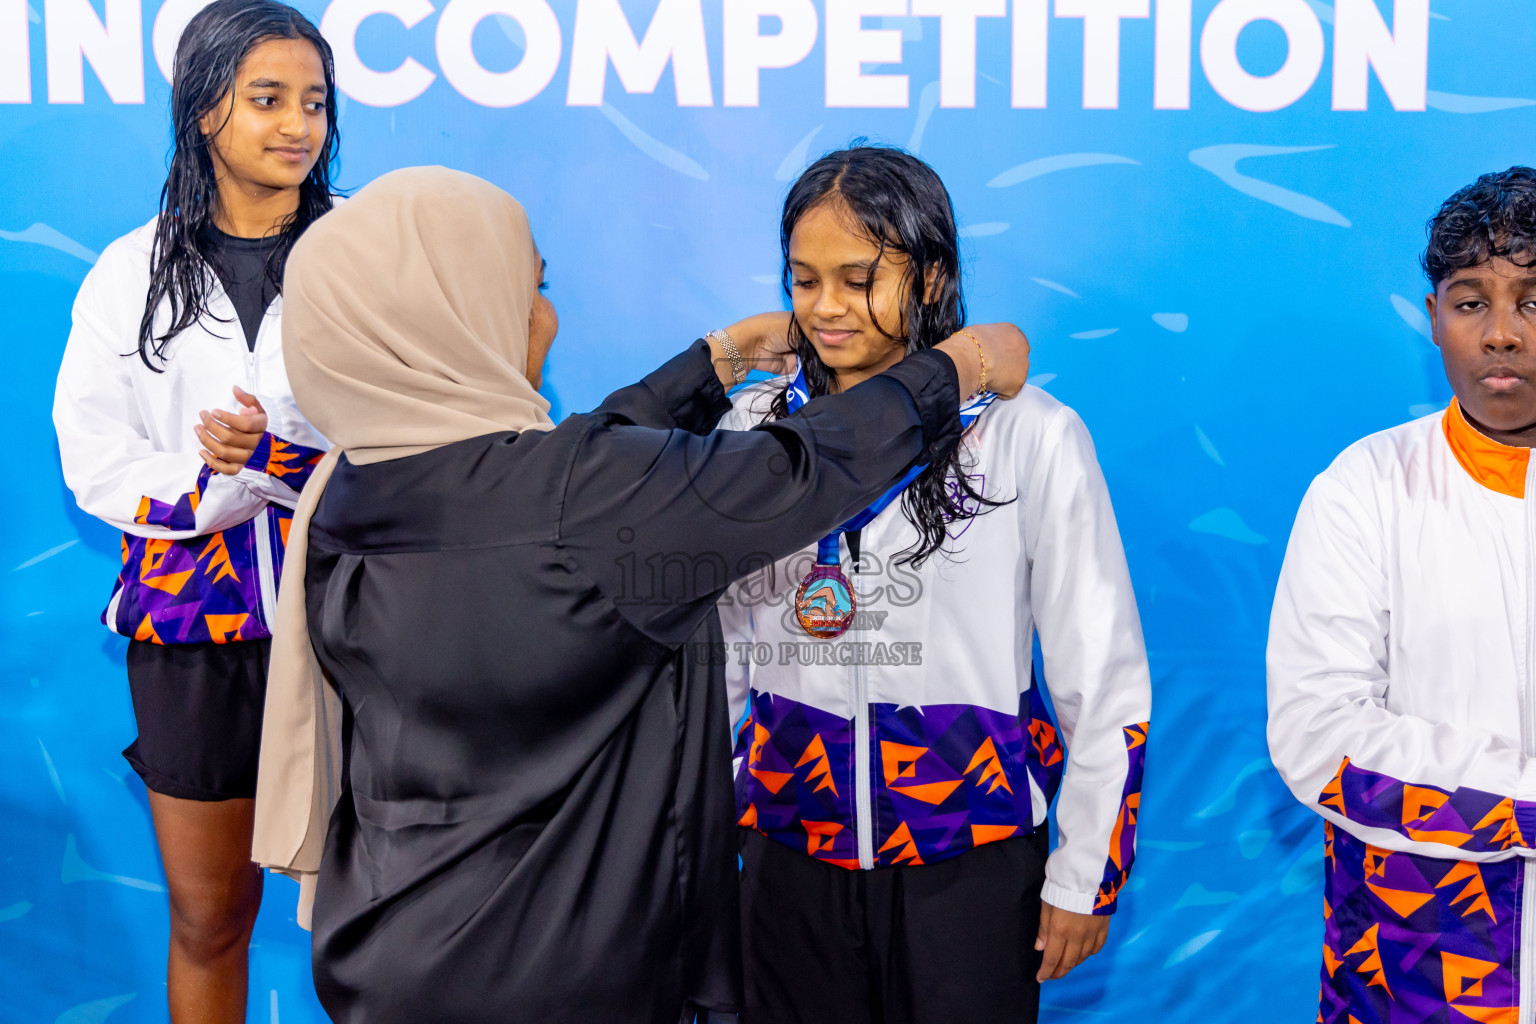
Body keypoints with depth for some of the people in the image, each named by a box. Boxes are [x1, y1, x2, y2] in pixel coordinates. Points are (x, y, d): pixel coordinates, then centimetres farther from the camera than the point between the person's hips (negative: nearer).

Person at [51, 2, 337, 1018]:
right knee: (209, 916, 14)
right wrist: (225, 483, -15)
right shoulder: (135, 273, 5)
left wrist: (271, 456, -19)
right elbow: (98, 467, 0)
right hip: (192, 626, 2)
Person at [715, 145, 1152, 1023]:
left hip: (971, 864, -2)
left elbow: (1103, 679, -3)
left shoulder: (1029, 436, -7)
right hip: (789, 861, 3)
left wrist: (1086, 877, -1)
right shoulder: (756, 429, 2)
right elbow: (717, 650, 10)